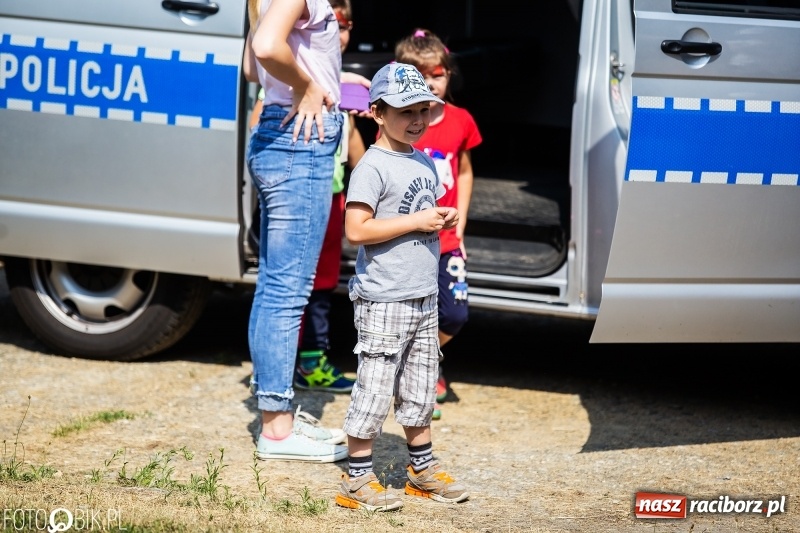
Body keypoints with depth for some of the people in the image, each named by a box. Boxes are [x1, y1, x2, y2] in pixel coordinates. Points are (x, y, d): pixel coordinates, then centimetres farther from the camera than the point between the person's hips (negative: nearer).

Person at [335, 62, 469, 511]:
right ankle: (357, 480, 2)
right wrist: (417, 222, -20)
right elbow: (356, 230, -21)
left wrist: (444, 220, 3)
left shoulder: (425, 162, 13)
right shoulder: (373, 166, -14)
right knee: (375, 388, -5)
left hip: (424, 297, 8)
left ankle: (423, 469, 27)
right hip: (384, 301, -8)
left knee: (420, 389, 16)